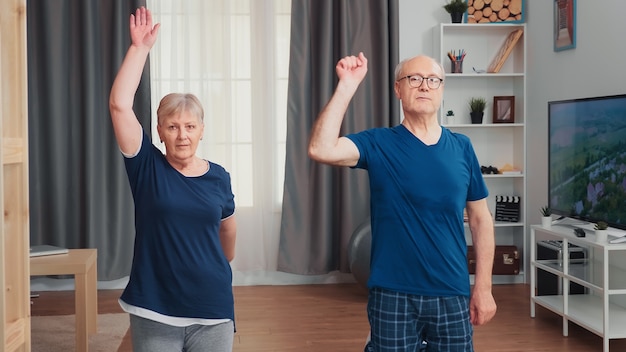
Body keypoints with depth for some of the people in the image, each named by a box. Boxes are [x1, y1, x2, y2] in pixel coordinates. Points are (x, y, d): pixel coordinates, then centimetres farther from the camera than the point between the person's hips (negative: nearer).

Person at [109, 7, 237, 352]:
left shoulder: (218, 177, 0)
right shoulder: (147, 167, -5)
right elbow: (119, 104, -16)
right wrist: (140, 47, -15)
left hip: (212, 309, 1)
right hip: (154, 311, -1)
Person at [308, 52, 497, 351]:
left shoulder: (461, 148, 3)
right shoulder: (379, 144, -4)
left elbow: (480, 219, 7)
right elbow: (321, 149, -22)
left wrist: (483, 287, 3)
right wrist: (347, 86, -23)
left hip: (452, 294, 2)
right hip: (393, 295, -2)